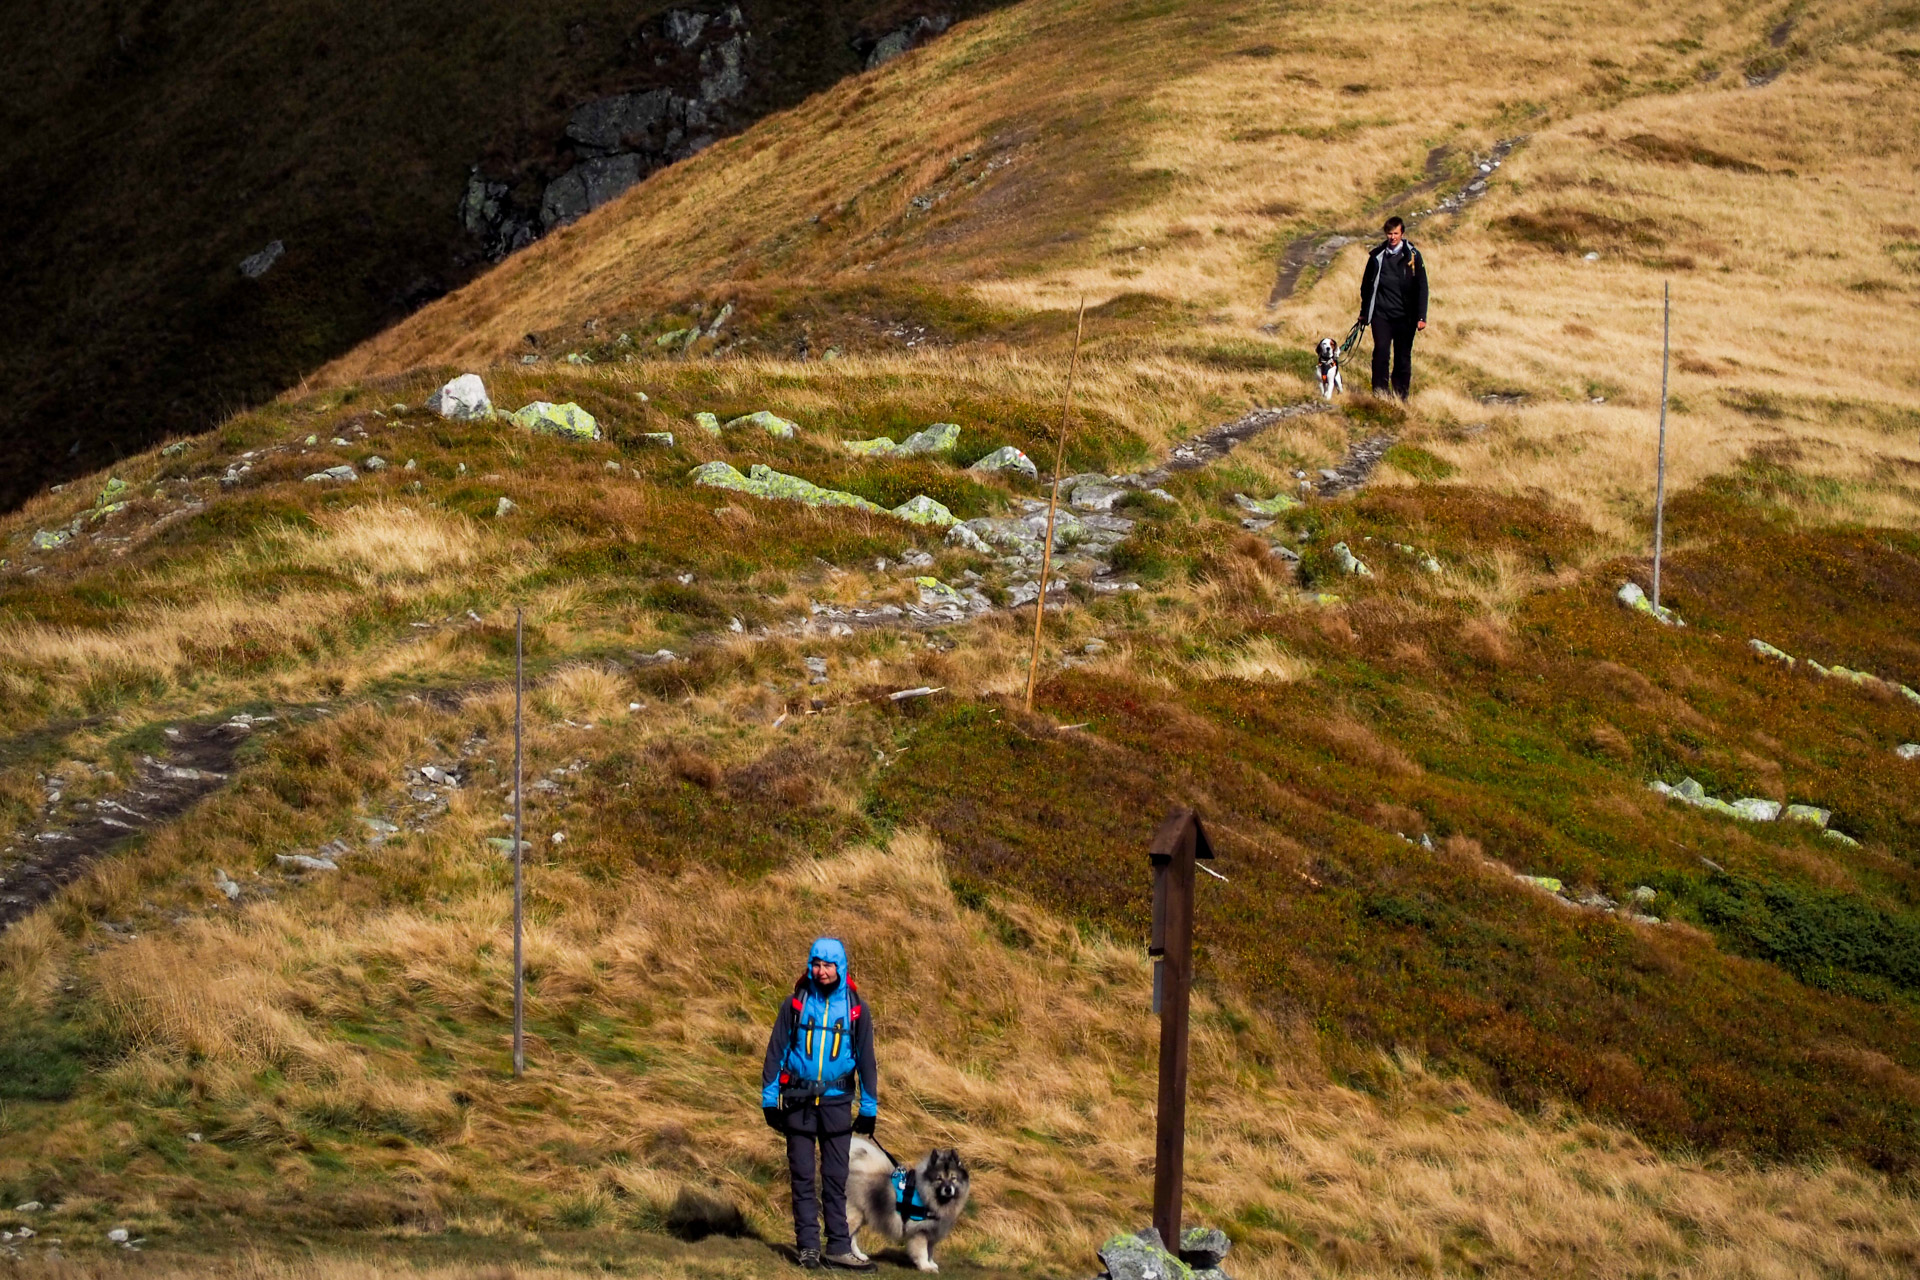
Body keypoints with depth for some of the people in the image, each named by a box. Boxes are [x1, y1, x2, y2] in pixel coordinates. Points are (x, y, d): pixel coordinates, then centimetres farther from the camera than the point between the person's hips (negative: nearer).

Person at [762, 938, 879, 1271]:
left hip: (837, 1102, 0)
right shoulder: (795, 1004, 2)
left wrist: (869, 1106, 6)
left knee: (836, 1179, 2)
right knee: (802, 1178, 2)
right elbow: (776, 1051, 4)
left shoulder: (856, 1008, 4)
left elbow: (865, 1059, 9)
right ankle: (807, 1246, 6)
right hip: (798, 1102, 0)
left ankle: (839, 1247, 5)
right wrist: (770, 1099, -1)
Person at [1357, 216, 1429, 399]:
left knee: (1403, 358, 3)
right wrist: (1364, 312, 18)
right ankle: (1379, 394, -10)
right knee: (1381, 351, -14)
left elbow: (1421, 287, 3)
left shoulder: (1413, 256, 1)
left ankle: (1401, 396, 12)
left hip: (1405, 316, -1)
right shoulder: (1377, 255, 6)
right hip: (1381, 314, 1)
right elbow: (1367, 285, 17)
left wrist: (1421, 317, -3)